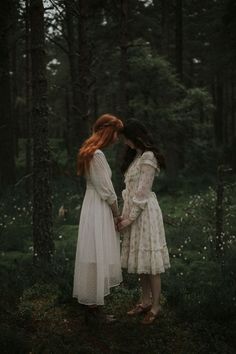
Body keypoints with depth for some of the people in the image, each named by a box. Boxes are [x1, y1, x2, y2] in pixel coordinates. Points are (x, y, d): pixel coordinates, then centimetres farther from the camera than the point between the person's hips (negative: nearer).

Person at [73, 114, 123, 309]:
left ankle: (90, 292, 29)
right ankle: (92, 296, 13)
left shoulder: (89, 151, 10)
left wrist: (113, 212, 11)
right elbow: (106, 190, -18)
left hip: (94, 205, 10)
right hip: (99, 208, -10)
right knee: (97, 253, 1)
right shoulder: (97, 155, -20)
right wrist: (117, 213, -5)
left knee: (96, 252, 17)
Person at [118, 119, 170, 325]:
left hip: (145, 212, -9)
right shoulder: (136, 156, 15)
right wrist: (125, 214, 9)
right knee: (141, 260, 13)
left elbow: (142, 192, -17)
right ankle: (146, 301, 23)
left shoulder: (148, 158, -14)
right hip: (134, 210, 9)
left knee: (150, 260, -2)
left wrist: (129, 217, -15)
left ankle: (155, 306, 7)